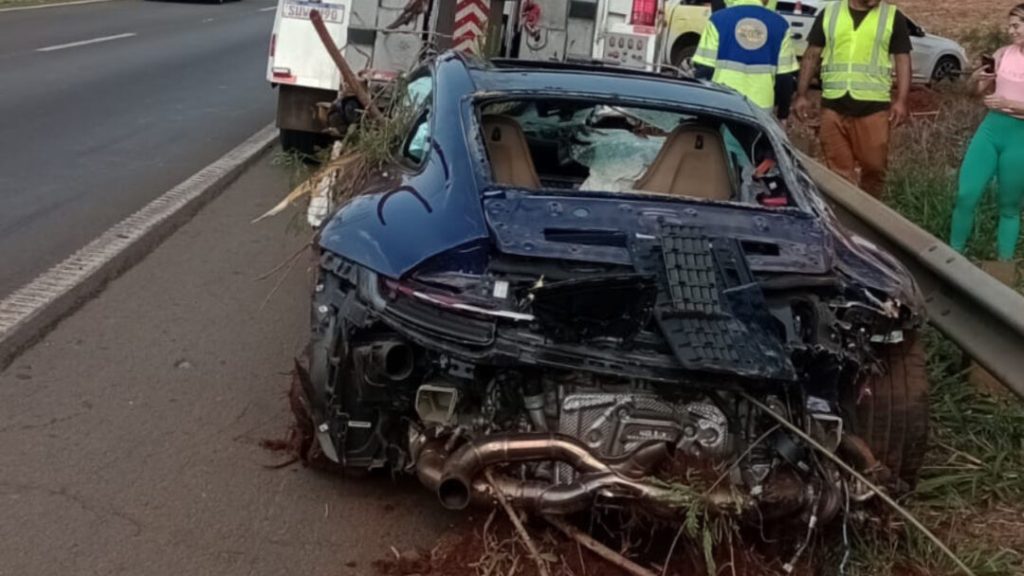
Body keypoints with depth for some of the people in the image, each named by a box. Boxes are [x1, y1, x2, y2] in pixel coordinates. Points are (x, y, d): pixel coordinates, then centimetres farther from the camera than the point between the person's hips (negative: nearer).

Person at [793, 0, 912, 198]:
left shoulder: (893, 17, 5)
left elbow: (903, 60, 3)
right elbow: (812, 56, 12)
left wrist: (901, 101, -8)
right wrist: (801, 95, 5)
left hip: (874, 105, -1)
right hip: (833, 104, 1)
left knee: (874, 165, 4)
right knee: (839, 170, 3)